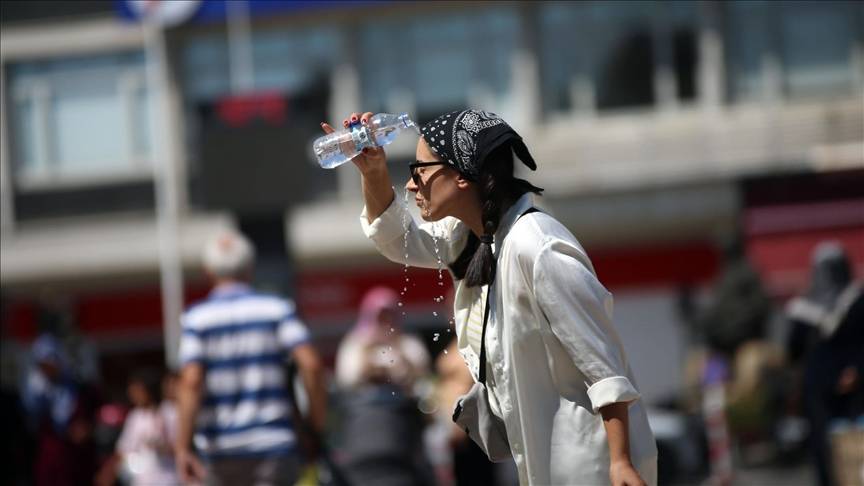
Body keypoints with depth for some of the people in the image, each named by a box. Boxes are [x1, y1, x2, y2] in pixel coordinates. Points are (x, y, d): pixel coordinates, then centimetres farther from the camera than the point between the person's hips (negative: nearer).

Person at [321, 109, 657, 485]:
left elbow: (603, 363, -22)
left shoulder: (535, 248, -23)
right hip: (543, 456, 9)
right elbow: (399, 242, 23)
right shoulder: (472, 233, 5)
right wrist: (373, 171, 6)